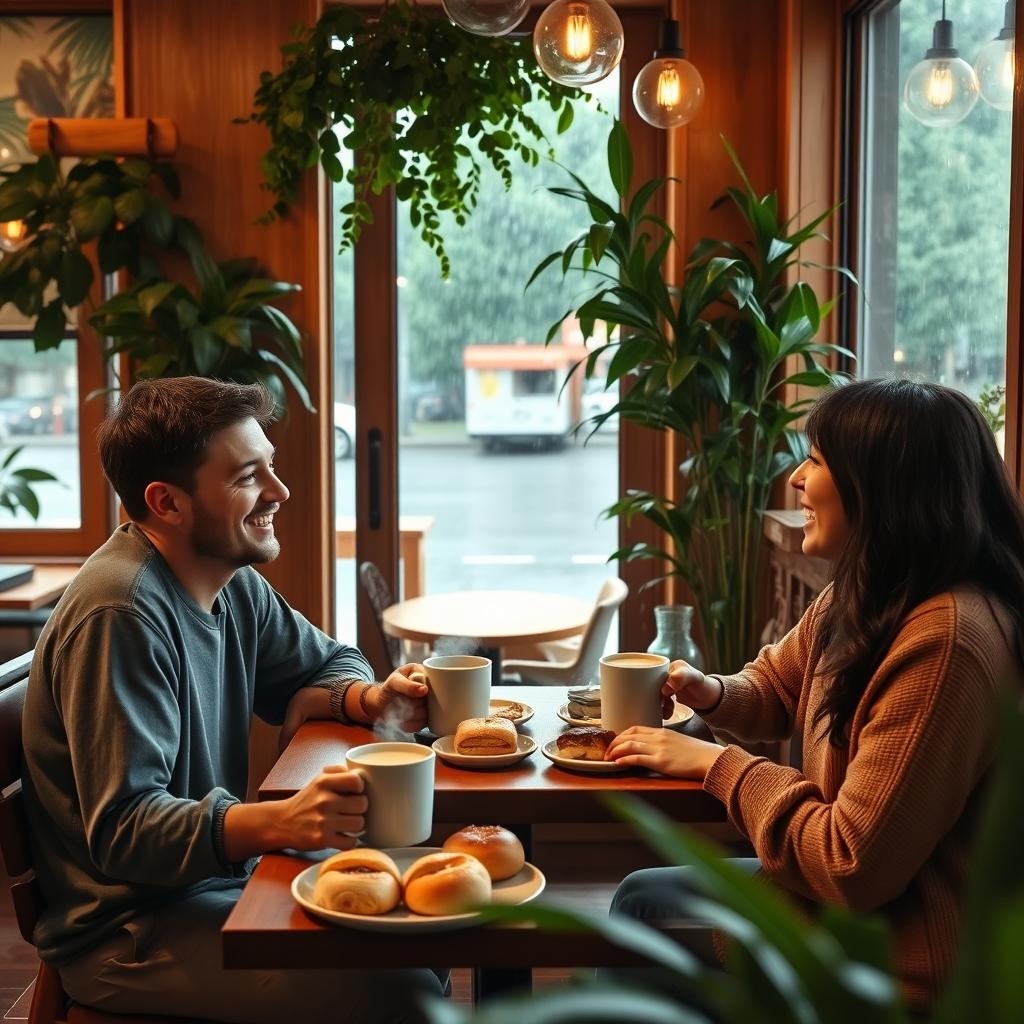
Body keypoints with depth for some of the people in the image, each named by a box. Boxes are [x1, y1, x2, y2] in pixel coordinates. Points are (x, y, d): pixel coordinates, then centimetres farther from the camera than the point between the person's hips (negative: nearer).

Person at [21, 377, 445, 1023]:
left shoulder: (234, 582, 4)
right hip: (126, 930, -9)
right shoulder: (121, 613, -24)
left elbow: (326, 664, 17)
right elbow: (121, 831, -27)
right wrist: (282, 822, -41)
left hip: (217, 878, 9)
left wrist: (372, 699, -7)